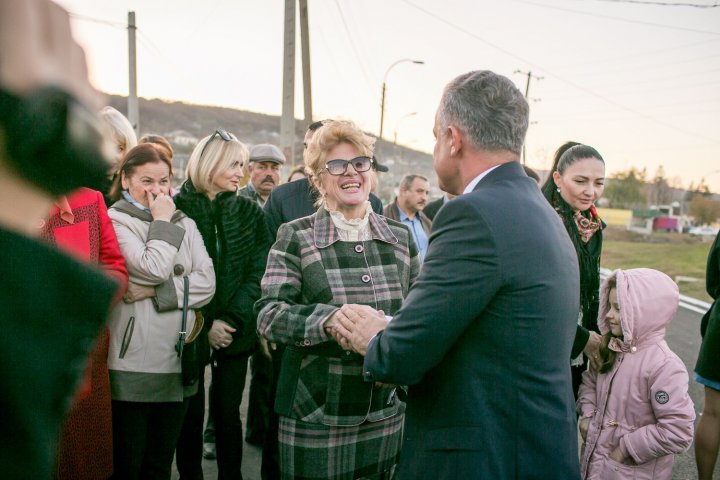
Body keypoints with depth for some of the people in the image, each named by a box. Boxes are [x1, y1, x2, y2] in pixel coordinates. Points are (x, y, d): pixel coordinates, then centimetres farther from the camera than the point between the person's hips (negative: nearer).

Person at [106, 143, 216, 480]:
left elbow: (207, 282, -1)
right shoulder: (115, 221, -3)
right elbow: (154, 268, -18)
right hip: (132, 364, -4)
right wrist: (162, 221, -6)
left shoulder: (185, 224, 12)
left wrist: (155, 292, -12)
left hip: (178, 361, 4)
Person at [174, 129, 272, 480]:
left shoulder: (250, 211, 5)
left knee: (227, 412, 8)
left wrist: (231, 319, -10)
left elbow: (258, 272, 0)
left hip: (235, 330, 2)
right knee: (191, 412, 8)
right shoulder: (177, 208, -3)